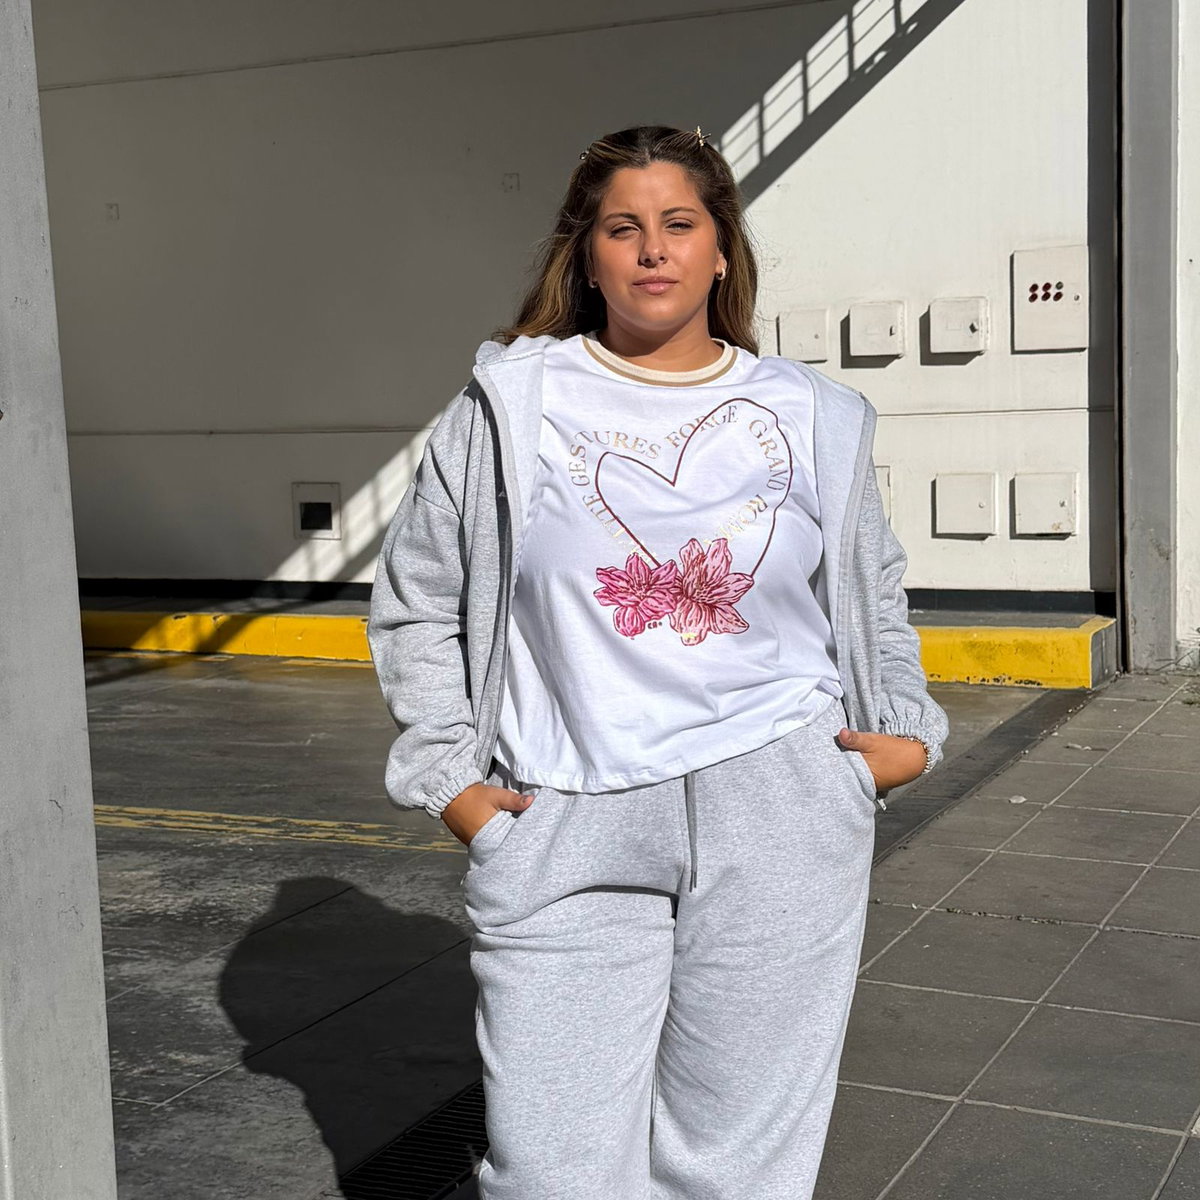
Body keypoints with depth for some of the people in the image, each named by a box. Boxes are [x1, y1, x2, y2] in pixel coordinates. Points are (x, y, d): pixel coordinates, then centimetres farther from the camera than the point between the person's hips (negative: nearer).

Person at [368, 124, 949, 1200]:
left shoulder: (812, 418, 8)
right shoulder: (508, 407, 3)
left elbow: (875, 595, 22)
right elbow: (415, 603, 9)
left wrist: (905, 730, 10)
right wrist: (452, 779, 3)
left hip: (776, 826, 1)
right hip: (564, 837, -1)